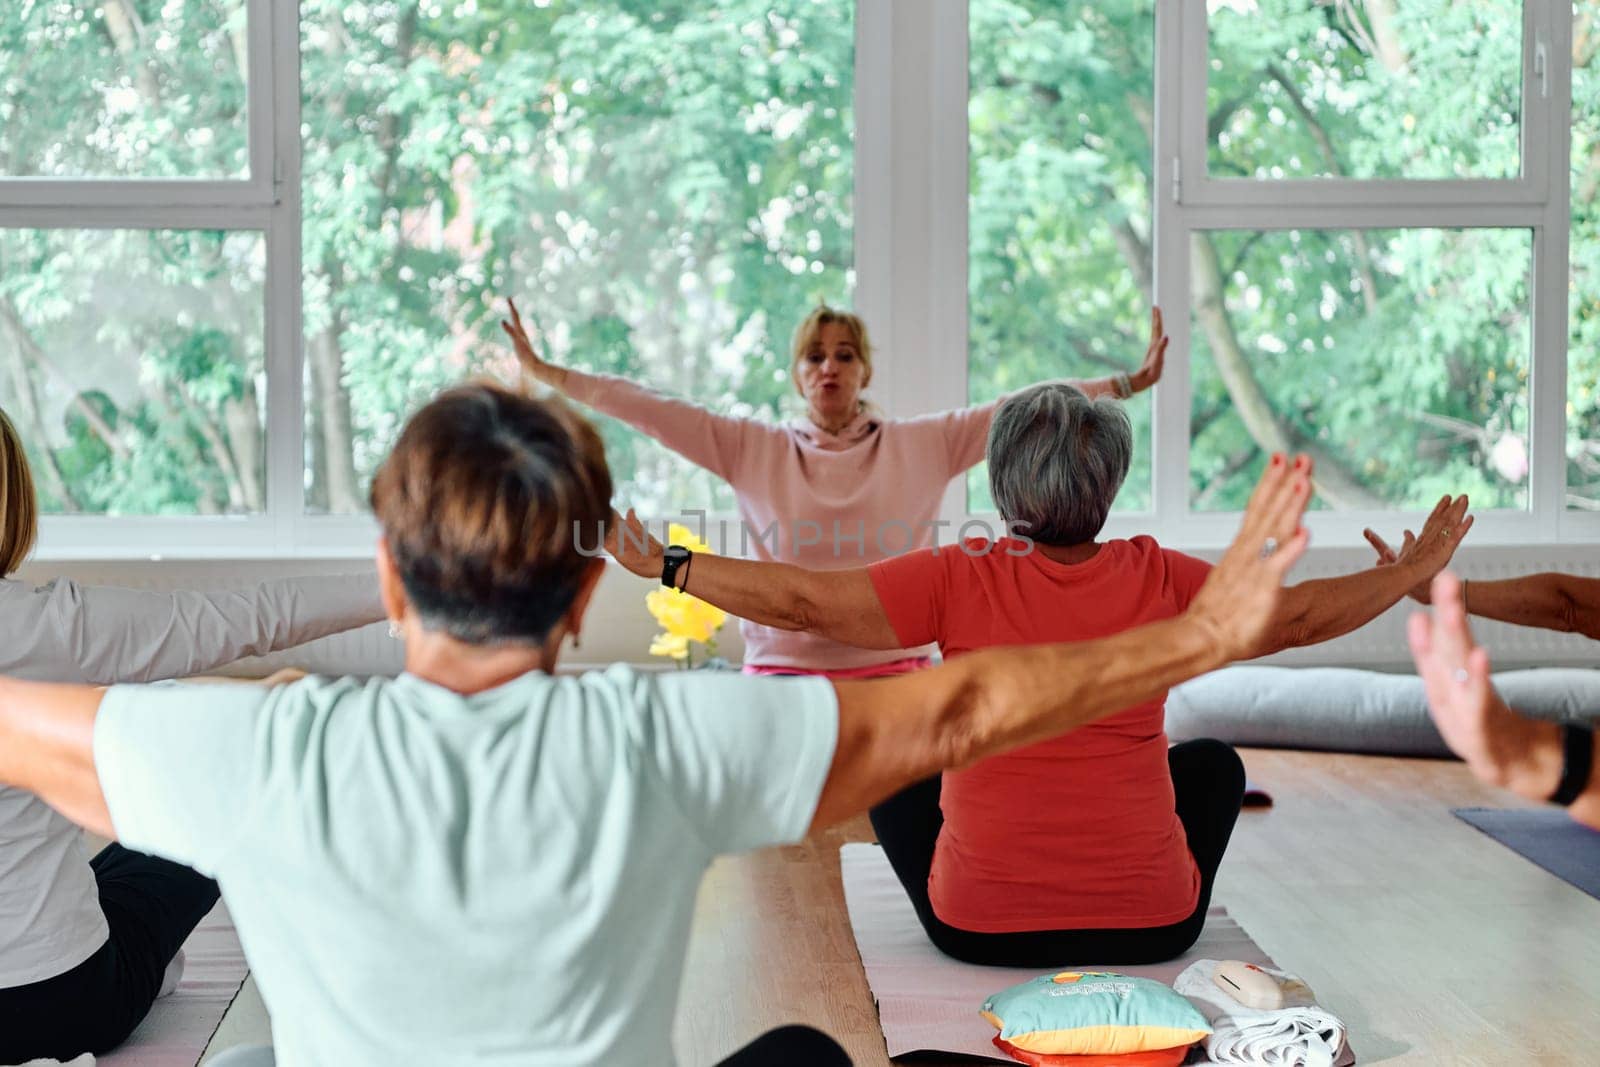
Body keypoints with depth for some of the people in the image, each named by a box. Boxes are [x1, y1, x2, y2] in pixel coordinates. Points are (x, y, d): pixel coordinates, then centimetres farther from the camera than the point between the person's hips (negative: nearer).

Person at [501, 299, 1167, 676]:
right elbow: (651, 411, 3)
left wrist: (1125, 384, -2)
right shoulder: (753, 451, 7)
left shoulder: (922, 446, 6)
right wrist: (547, 375, 0)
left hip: (893, 673, 0)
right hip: (783, 671, 0)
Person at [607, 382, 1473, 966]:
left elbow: (799, 599, -9)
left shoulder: (959, 582, -13)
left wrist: (666, 567, 3)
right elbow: (1297, 618, 3)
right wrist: (1414, 574, 19)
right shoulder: (1163, 582, -9)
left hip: (978, 927, -1)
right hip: (1150, 926, 1)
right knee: (1212, 760, 29)